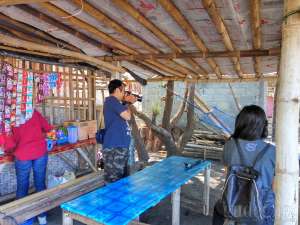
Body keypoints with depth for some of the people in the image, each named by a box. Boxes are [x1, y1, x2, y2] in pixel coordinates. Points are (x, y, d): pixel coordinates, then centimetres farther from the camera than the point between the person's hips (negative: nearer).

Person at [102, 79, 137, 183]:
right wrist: (127, 103, 0)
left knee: (121, 179, 18)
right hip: (114, 148, -11)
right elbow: (127, 116, -19)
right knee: (113, 181, -5)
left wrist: (129, 102, 15)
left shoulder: (115, 102, 18)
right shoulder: (111, 100, -13)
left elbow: (124, 118, 27)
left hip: (120, 146, 11)